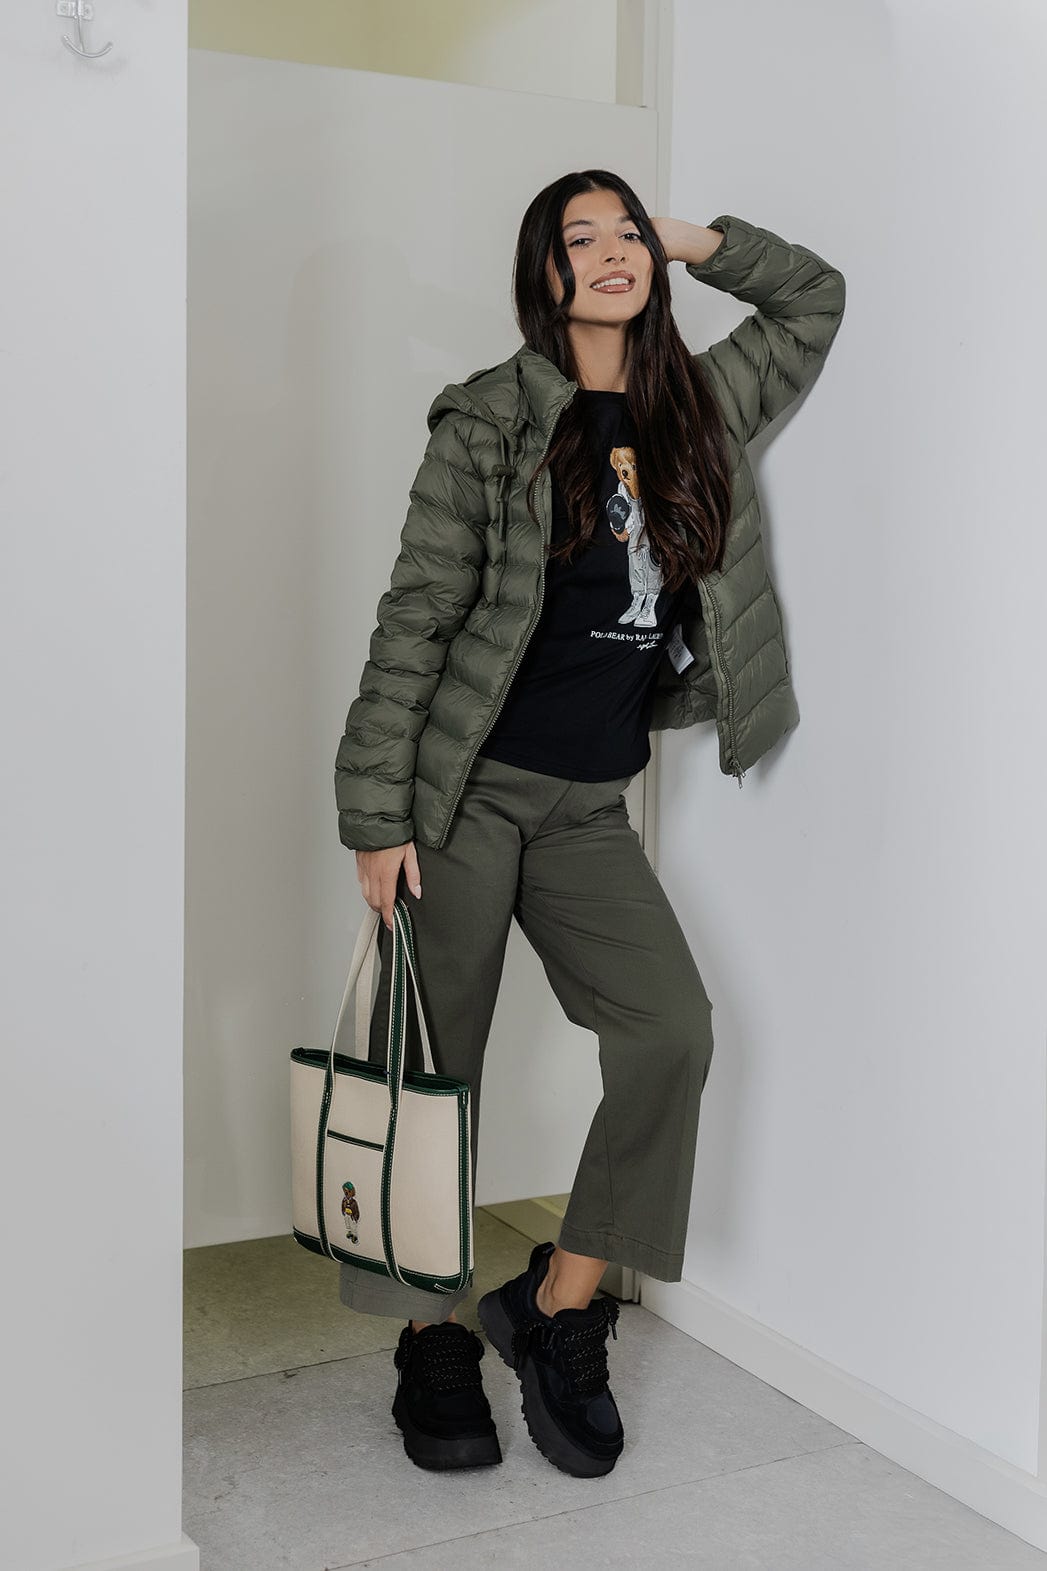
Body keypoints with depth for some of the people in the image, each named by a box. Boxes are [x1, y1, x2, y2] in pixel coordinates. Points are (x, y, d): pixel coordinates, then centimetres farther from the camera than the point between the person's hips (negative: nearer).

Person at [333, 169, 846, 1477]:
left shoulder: (699, 407, 10)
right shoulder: (489, 421, -4)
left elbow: (816, 299, 28)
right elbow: (415, 619, -6)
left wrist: (697, 242, 16)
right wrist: (378, 817, -11)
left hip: (591, 807, 4)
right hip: (468, 788, -4)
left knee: (672, 1029, -14)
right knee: (434, 1068, 2)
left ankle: (557, 1310, 2)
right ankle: (432, 1344, 19)